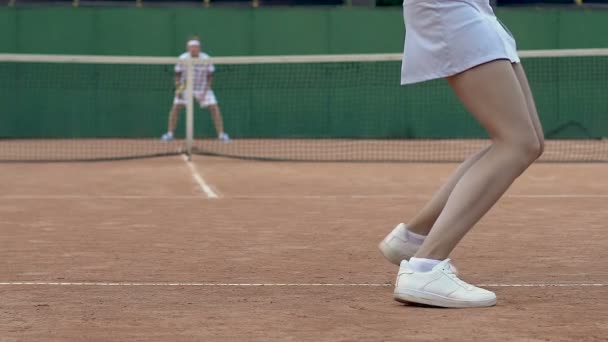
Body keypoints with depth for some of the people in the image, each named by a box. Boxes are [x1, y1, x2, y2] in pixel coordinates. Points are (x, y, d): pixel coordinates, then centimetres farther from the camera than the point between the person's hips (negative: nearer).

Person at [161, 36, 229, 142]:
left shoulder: (206, 59, -16)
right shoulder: (182, 59, -15)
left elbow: (210, 77, -7)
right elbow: (178, 75, -4)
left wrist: (205, 92, -15)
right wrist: (178, 89, -18)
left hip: (203, 88, 0)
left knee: (214, 108, -12)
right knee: (176, 107, -13)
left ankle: (221, 134, -5)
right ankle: (170, 134, -2)